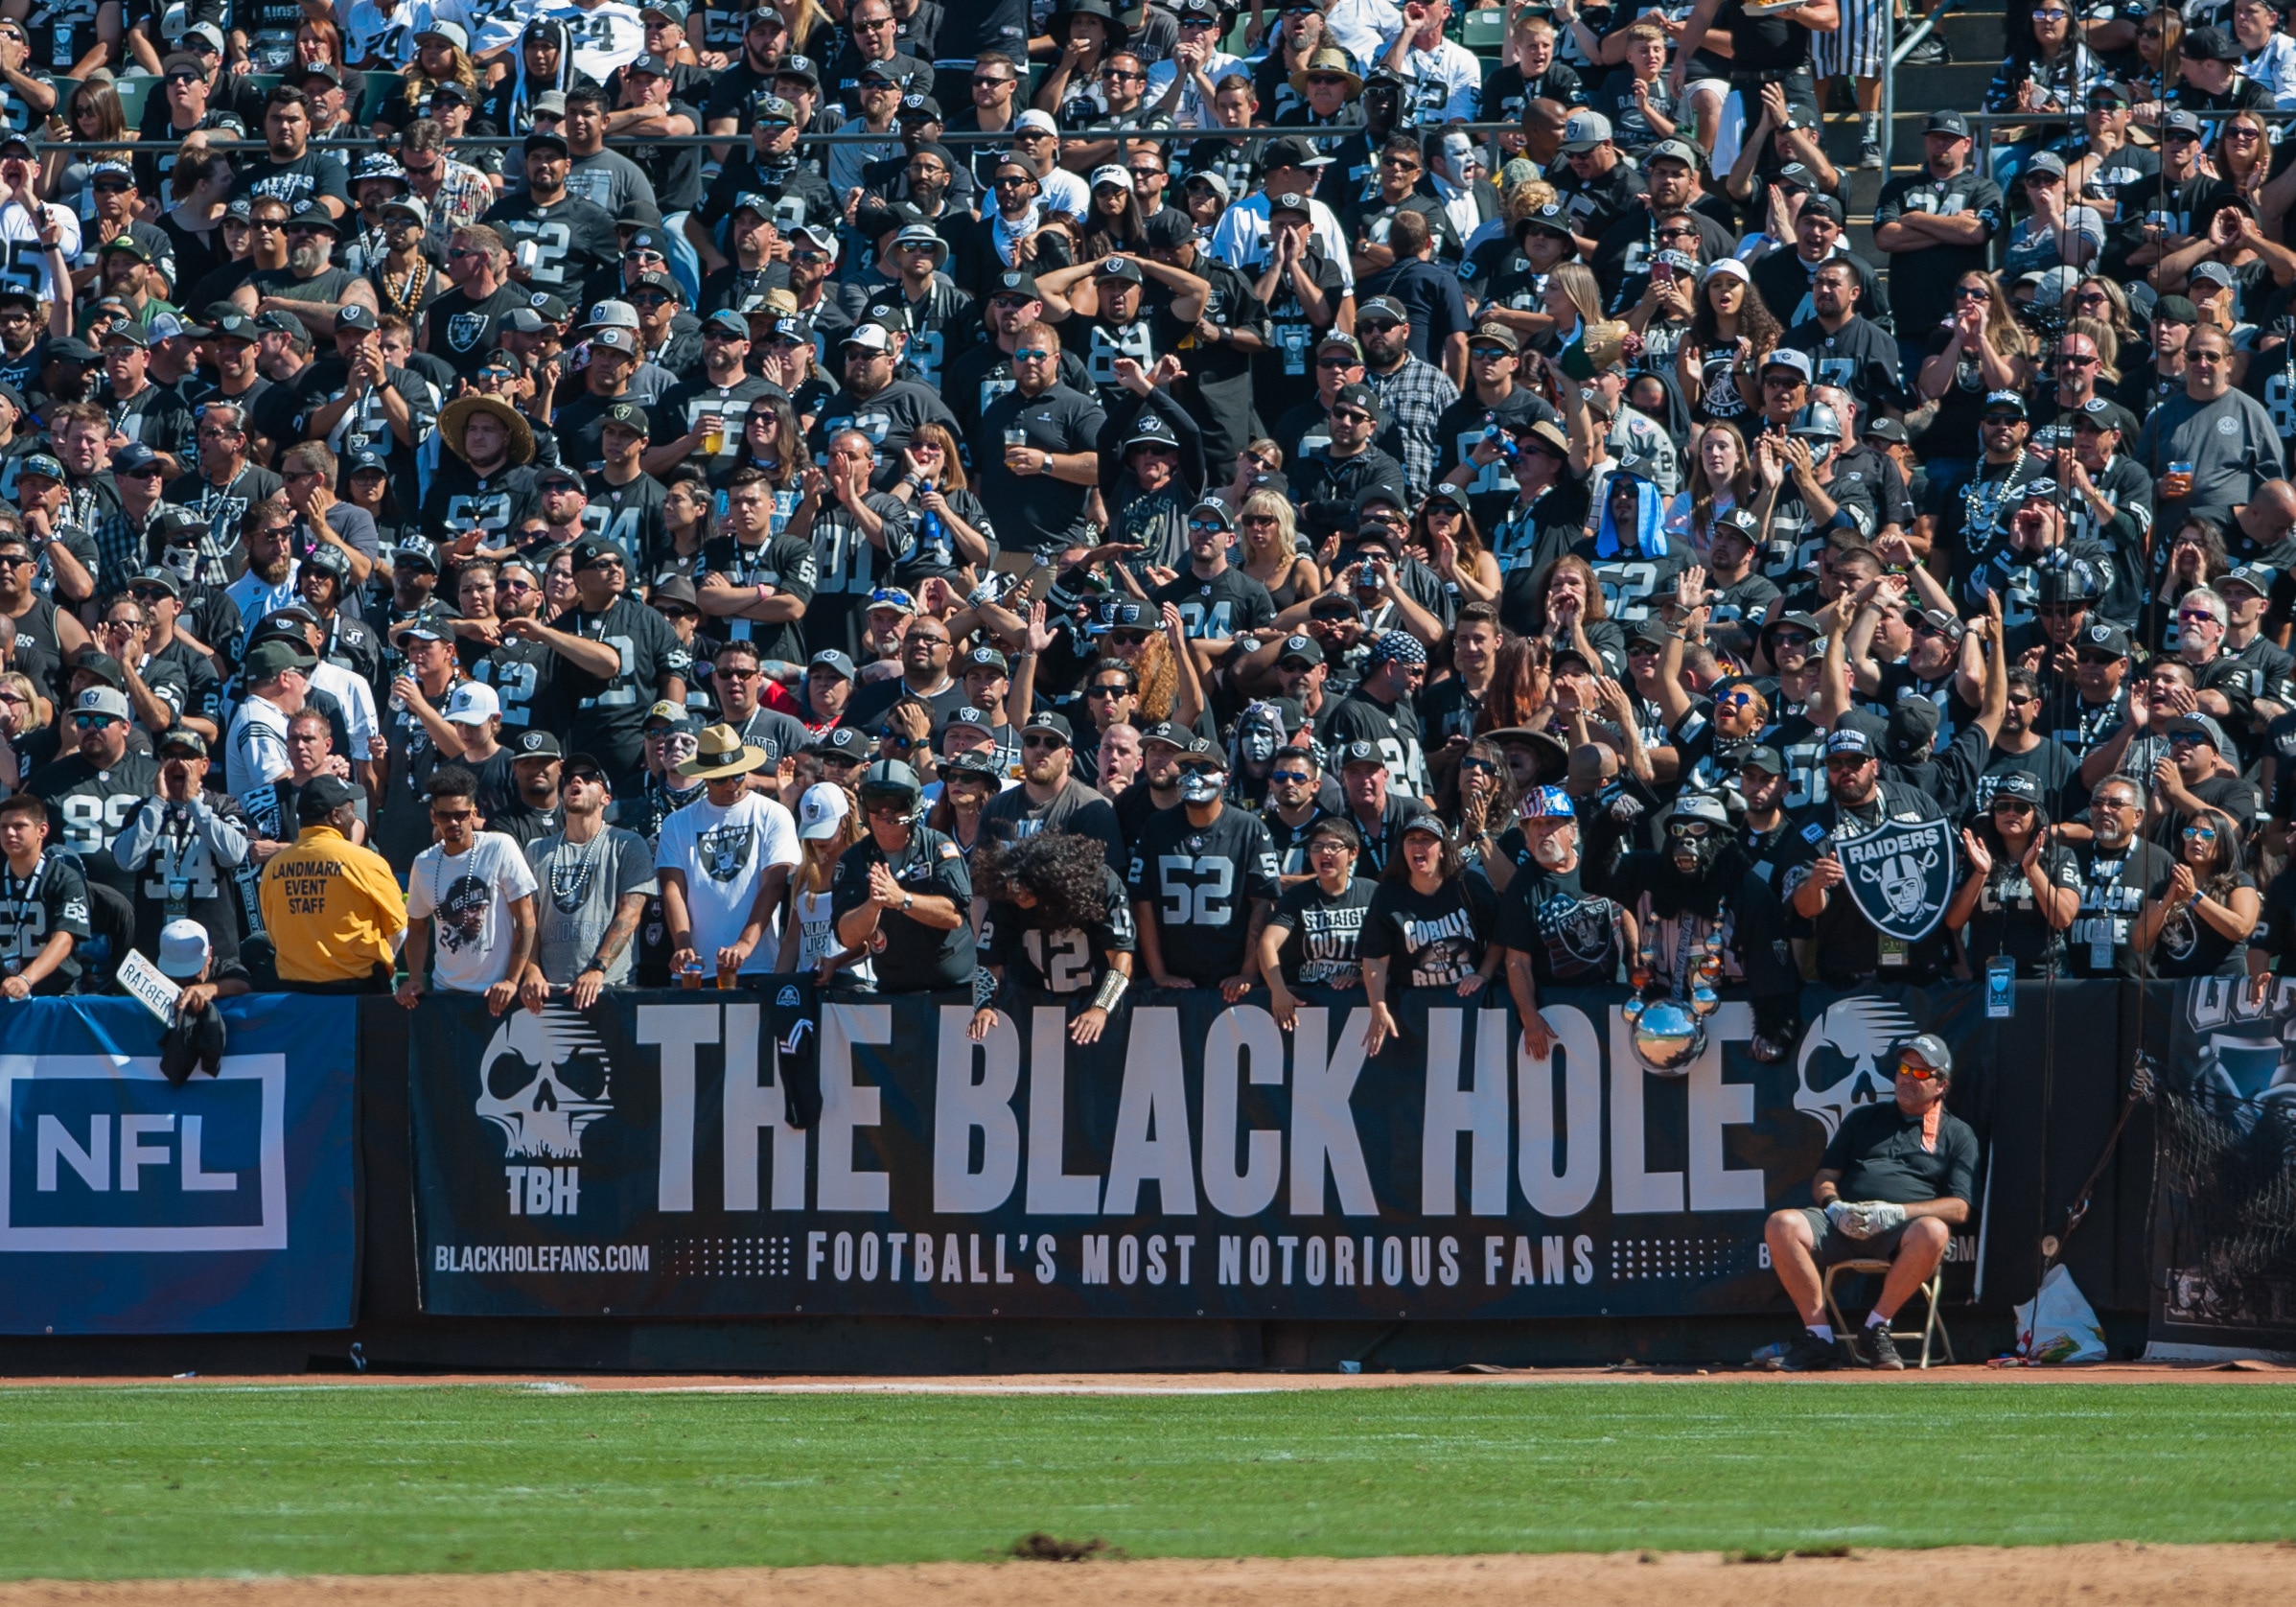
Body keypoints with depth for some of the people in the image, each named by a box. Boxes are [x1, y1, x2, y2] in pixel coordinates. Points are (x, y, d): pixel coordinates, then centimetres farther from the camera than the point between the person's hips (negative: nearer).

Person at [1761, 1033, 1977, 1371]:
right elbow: (1824, 1178, 21)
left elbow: (1959, 1208, 3)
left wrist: (1897, 1212, -13)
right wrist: (1833, 1205, -4)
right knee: (1782, 1225, -27)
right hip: (1844, 1226, 3)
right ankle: (1819, 1338, -24)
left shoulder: (1957, 1134, 16)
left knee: (1932, 1232, -39)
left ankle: (1877, 1325, -20)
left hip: (1902, 1230, -3)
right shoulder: (1864, 1118, 26)